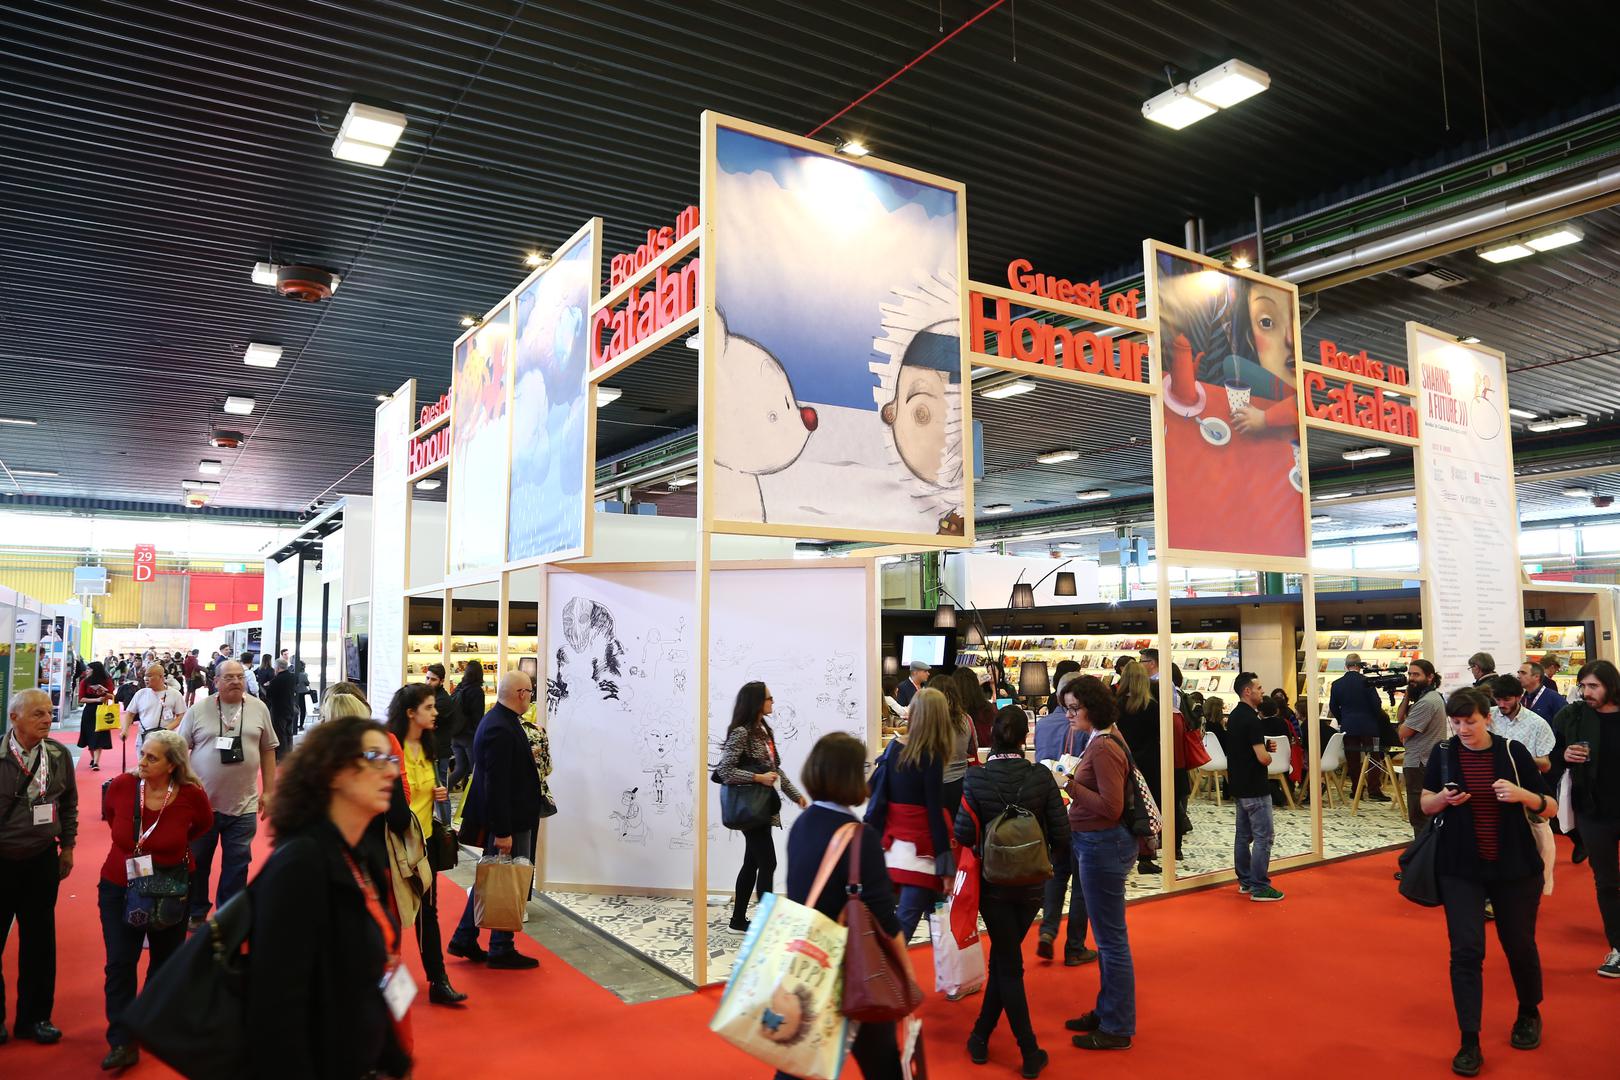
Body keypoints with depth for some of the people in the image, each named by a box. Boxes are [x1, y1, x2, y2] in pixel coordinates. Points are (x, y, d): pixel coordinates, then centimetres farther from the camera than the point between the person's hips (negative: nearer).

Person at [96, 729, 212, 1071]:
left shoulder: (192, 795, -21)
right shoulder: (121, 785, -17)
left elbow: (203, 824, 4)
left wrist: (174, 845, 3)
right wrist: (129, 843, 9)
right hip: (119, 888, 1)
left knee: (165, 961, 15)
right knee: (120, 963, -2)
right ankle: (123, 1043, 6)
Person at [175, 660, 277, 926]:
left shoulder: (258, 709, 1)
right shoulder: (198, 710, -3)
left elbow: (268, 750, 7)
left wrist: (269, 791, 4)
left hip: (243, 805, 1)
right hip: (202, 802, -1)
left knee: (237, 864, 8)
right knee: (197, 862, 13)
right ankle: (196, 914, 31)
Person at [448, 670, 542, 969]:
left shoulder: (498, 720, 8)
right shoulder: (500, 729, -25)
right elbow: (496, 784, -26)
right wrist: (503, 832, -24)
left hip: (506, 819, 10)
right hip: (507, 821, -10)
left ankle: (464, 940, 28)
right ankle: (502, 951, 16)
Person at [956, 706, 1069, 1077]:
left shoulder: (976, 779, -15)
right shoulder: (1041, 777, -11)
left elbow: (964, 834, -16)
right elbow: (1060, 832, -8)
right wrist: (1060, 868, 11)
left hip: (994, 882, -2)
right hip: (1032, 883, 2)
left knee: (1008, 964, 9)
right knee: (1004, 957, 17)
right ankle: (981, 1035, 26)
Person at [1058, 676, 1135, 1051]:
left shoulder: (1103, 748, -21)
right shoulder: (1102, 740, 9)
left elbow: (1111, 807, -25)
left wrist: (1070, 786, -22)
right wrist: (1072, 784, 3)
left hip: (1104, 845, -10)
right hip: (1099, 843, 10)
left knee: (1111, 939, 2)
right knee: (1107, 936, 20)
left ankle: (1117, 1028, 15)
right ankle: (1107, 1011, 34)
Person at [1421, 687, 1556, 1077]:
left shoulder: (1513, 751, -6)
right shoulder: (1443, 753, -4)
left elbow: (1550, 809, -4)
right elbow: (1425, 805, 6)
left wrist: (1522, 795, -24)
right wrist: (1443, 798, -16)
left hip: (1515, 867, 0)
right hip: (1460, 868, 0)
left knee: (1519, 945, 15)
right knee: (1466, 951, -4)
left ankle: (1529, 1014, 44)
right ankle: (1469, 1042, 3)